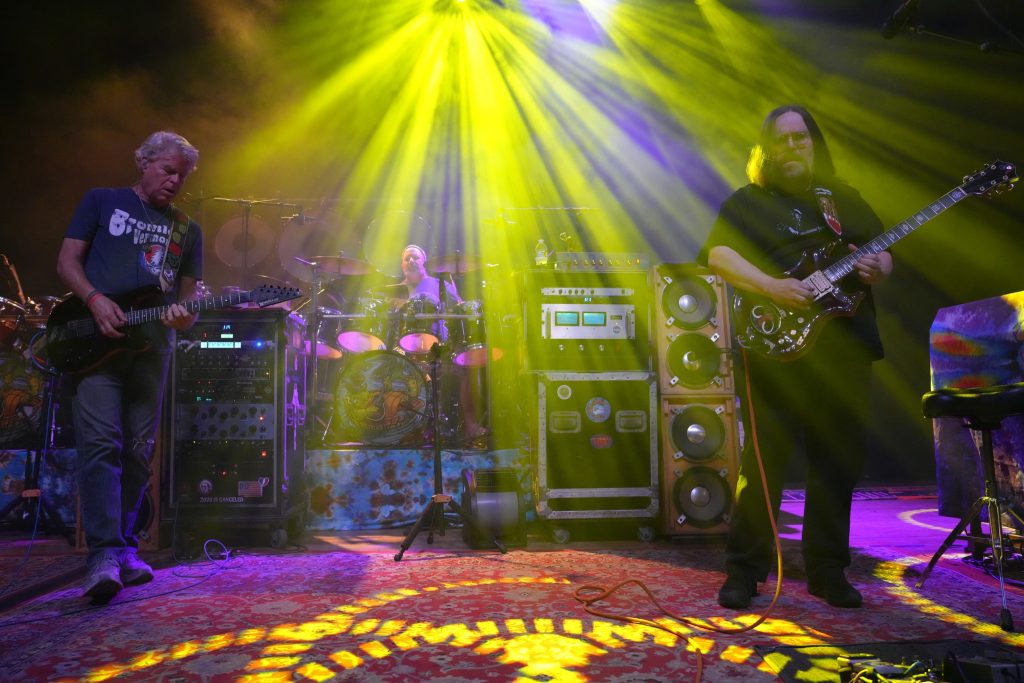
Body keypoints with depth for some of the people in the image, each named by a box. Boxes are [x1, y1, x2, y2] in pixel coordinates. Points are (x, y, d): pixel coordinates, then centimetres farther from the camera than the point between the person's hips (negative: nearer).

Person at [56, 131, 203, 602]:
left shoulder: (187, 230, 18)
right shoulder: (101, 201, 11)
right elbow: (67, 261, 6)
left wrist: (183, 315, -8)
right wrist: (95, 301, -12)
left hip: (151, 344, 3)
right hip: (93, 338, -3)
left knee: (139, 449, 3)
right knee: (101, 442, -16)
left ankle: (125, 550, 12)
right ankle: (104, 555, -19)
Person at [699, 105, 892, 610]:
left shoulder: (844, 198, 20)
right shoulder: (747, 202, 7)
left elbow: (882, 252, 21)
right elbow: (718, 253, -8)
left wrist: (877, 270, -3)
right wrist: (773, 287, -21)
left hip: (846, 349, 4)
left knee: (838, 463, 7)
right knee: (764, 460, -5)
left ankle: (827, 570, 19)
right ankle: (744, 571, 6)